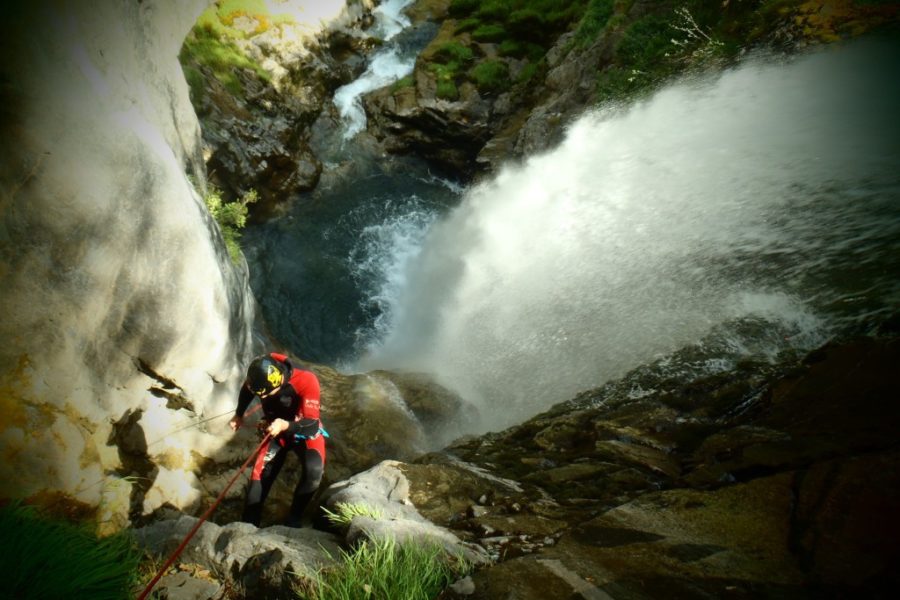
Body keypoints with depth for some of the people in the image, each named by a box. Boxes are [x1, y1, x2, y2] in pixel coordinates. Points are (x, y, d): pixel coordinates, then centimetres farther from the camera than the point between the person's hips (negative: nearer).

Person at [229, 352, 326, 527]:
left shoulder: (306, 381, -36)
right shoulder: (258, 378, -22)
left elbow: (312, 424, -35)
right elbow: (246, 391, 5)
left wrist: (285, 425, -50)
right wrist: (239, 415, 13)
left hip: (306, 431, -4)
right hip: (275, 432, 4)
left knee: (314, 470, -29)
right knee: (259, 476, -7)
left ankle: (293, 519, -9)